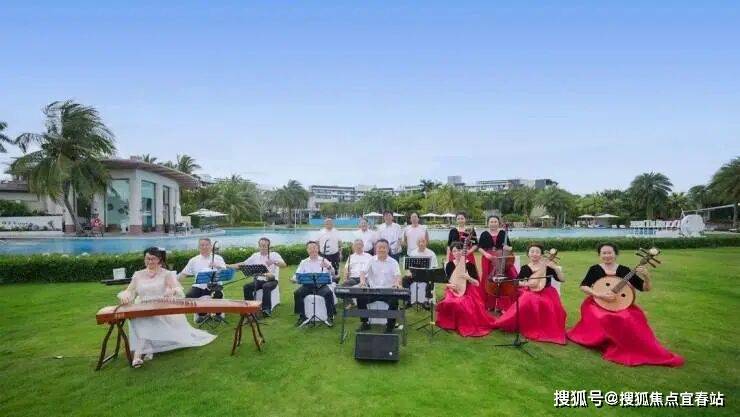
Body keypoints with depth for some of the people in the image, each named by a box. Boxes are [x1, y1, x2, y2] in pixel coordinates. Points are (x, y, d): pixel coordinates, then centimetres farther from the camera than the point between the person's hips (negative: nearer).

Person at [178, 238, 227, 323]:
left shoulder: (218, 258, 5)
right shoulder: (194, 260, 12)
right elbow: (183, 274, 12)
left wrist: (218, 266, -31)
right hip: (199, 286, 3)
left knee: (218, 294, -35)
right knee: (189, 297, -24)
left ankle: (219, 313, -2)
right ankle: (201, 313, 8)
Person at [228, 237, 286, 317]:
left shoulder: (274, 255, -3)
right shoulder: (255, 255, 10)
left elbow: (284, 265, -17)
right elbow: (243, 264, 10)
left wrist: (274, 262, -37)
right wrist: (228, 266, -4)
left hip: (272, 280, -4)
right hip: (259, 280, 4)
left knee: (266, 286, -36)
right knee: (246, 287, -22)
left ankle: (267, 309, -28)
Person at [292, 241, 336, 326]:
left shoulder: (324, 261, 8)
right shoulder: (304, 262, 16)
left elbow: (332, 273, -5)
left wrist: (328, 267, -29)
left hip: (321, 285, -2)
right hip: (307, 285, 2)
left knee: (329, 293, -31)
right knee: (297, 293, -24)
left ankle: (330, 316, -14)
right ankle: (302, 316, -7)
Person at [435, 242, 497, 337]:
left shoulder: (470, 265, -5)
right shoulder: (449, 265, 3)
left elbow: (477, 284, -6)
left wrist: (469, 278, -25)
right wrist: (449, 285, -16)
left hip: (467, 292, -2)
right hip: (453, 291, 2)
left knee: (464, 305, -33)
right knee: (448, 303, -29)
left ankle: (467, 325, -6)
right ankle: (451, 323, -1)